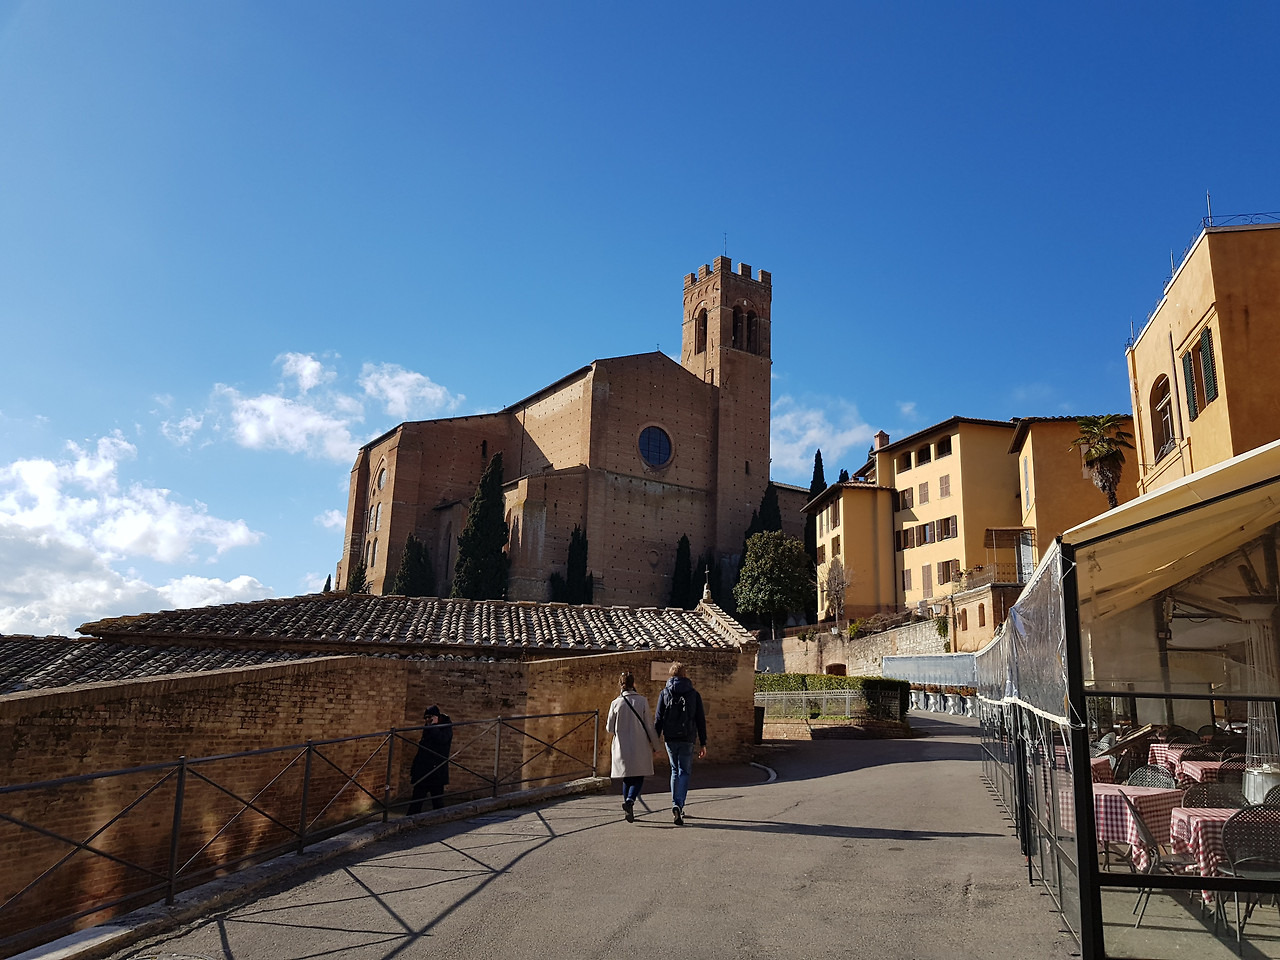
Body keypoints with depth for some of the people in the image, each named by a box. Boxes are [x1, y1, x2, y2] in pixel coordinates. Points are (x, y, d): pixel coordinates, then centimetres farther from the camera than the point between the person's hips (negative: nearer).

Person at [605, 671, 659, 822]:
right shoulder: (642, 702, -7)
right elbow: (648, 726, -4)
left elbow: (610, 728, 2)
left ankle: (628, 810, 15)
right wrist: (654, 744, 7)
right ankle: (630, 800, -17)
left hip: (622, 747, 2)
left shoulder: (616, 703, -4)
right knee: (639, 777, 8)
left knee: (627, 778, 14)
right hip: (640, 747, -2)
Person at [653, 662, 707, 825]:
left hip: (670, 739, 1)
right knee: (684, 772, 4)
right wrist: (703, 744, 7)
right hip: (687, 739, -1)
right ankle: (678, 805, -14)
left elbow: (658, 719, 0)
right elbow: (701, 720, 3)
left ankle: (675, 806, 14)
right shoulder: (694, 694, 3)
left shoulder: (664, 693, 3)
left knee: (675, 771, 17)